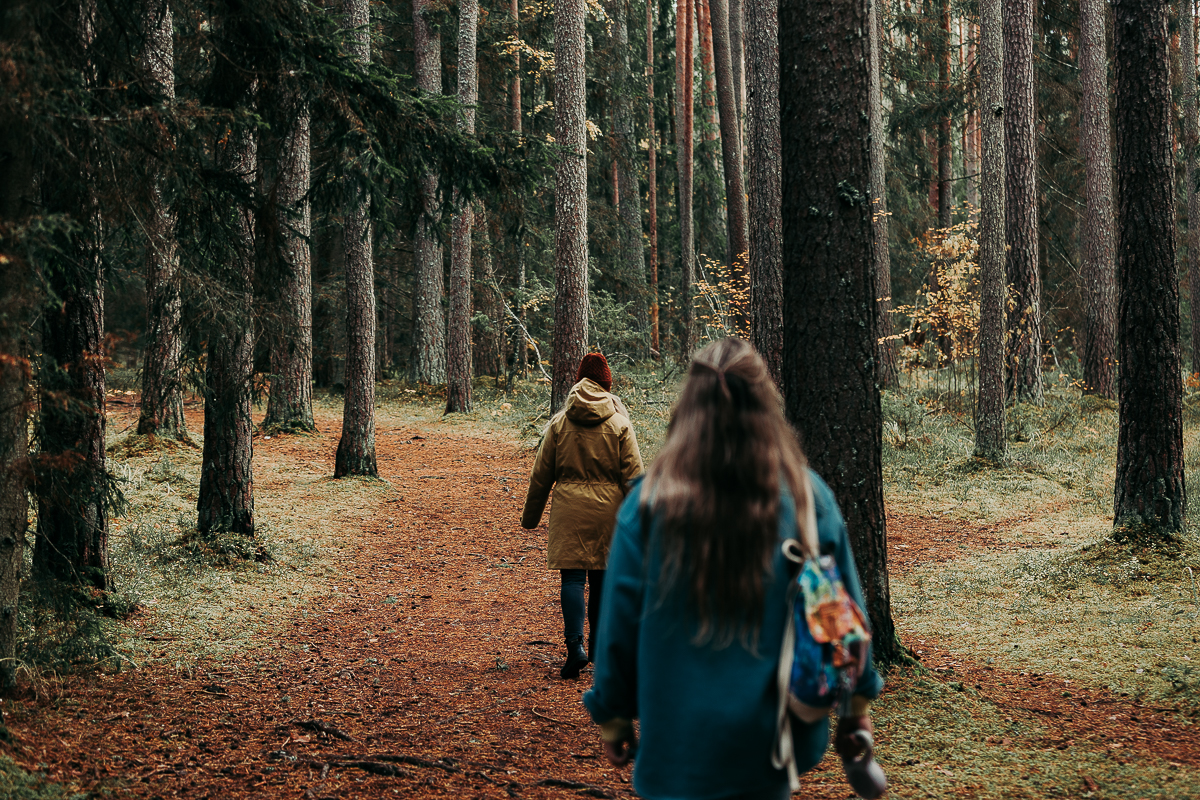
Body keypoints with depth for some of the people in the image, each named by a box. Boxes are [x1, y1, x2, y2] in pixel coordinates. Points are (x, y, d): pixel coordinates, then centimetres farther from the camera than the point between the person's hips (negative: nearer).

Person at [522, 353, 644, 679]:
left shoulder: (559, 423, 1)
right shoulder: (619, 424, -1)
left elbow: (541, 475, 6)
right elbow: (633, 475, -3)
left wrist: (530, 516, 16)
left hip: (569, 510, 0)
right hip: (608, 509, 0)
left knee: (573, 577, -1)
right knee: (602, 578, 13)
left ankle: (575, 645, -15)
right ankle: (597, 644, 23)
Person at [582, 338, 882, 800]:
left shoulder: (649, 503, -9)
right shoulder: (808, 498, -4)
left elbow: (619, 622, -4)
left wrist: (613, 718, 9)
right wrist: (857, 703, 16)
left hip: (679, 740, -2)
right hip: (773, 740, 2)